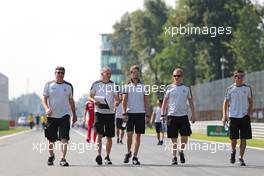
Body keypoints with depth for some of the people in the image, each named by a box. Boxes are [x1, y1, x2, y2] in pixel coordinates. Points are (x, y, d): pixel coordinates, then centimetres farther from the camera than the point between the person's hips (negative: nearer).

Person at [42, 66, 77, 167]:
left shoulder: (68, 86, 7)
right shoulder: (49, 85, 3)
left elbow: (71, 101, 15)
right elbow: (44, 98, 1)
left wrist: (74, 114, 16)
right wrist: (47, 108, -18)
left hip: (64, 115, 0)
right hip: (51, 116, 0)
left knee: (64, 138, -14)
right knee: (51, 139, 10)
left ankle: (63, 159, -17)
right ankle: (51, 156, 33)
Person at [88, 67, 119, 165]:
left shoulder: (113, 84, 9)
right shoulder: (96, 84, 5)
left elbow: (117, 98, 7)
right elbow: (90, 96, 9)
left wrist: (116, 103, -16)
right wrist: (94, 101, -13)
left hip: (110, 112, 2)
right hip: (99, 112, -2)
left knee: (109, 137, 6)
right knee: (99, 134, -14)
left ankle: (107, 157, 18)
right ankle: (98, 155, -22)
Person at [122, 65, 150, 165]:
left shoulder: (143, 86, 10)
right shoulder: (127, 86, 6)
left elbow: (146, 102, 11)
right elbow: (124, 101, 2)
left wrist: (147, 115, 4)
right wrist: (124, 113, -10)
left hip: (140, 113, 1)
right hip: (130, 113, -1)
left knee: (138, 135, 1)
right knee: (129, 133, -9)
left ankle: (135, 156, 7)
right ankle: (128, 152, 13)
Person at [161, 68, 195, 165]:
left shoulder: (186, 88, 9)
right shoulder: (169, 88, 5)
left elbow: (190, 102, 13)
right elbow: (165, 102, 7)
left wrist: (193, 114, 7)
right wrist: (162, 114, 0)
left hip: (183, 115, 1)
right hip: (172, 115, -1)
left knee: (185, 135, -10)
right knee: (173, 138, 1)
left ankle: (181, 151, 15)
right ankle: (174, 157, 11)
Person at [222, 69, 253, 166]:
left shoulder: (247, 88, 4)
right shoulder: (230, 89, 2)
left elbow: (251, 102, 11)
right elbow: (225, 103, 5)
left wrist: (249, 114, 0)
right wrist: (224, 116, -4)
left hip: (244, 116, 1)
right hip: (233, 116, 0)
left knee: (243, 138, -3)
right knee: (233, 138, 2)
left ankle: (241, 158, 7)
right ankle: (233, 151, 33)